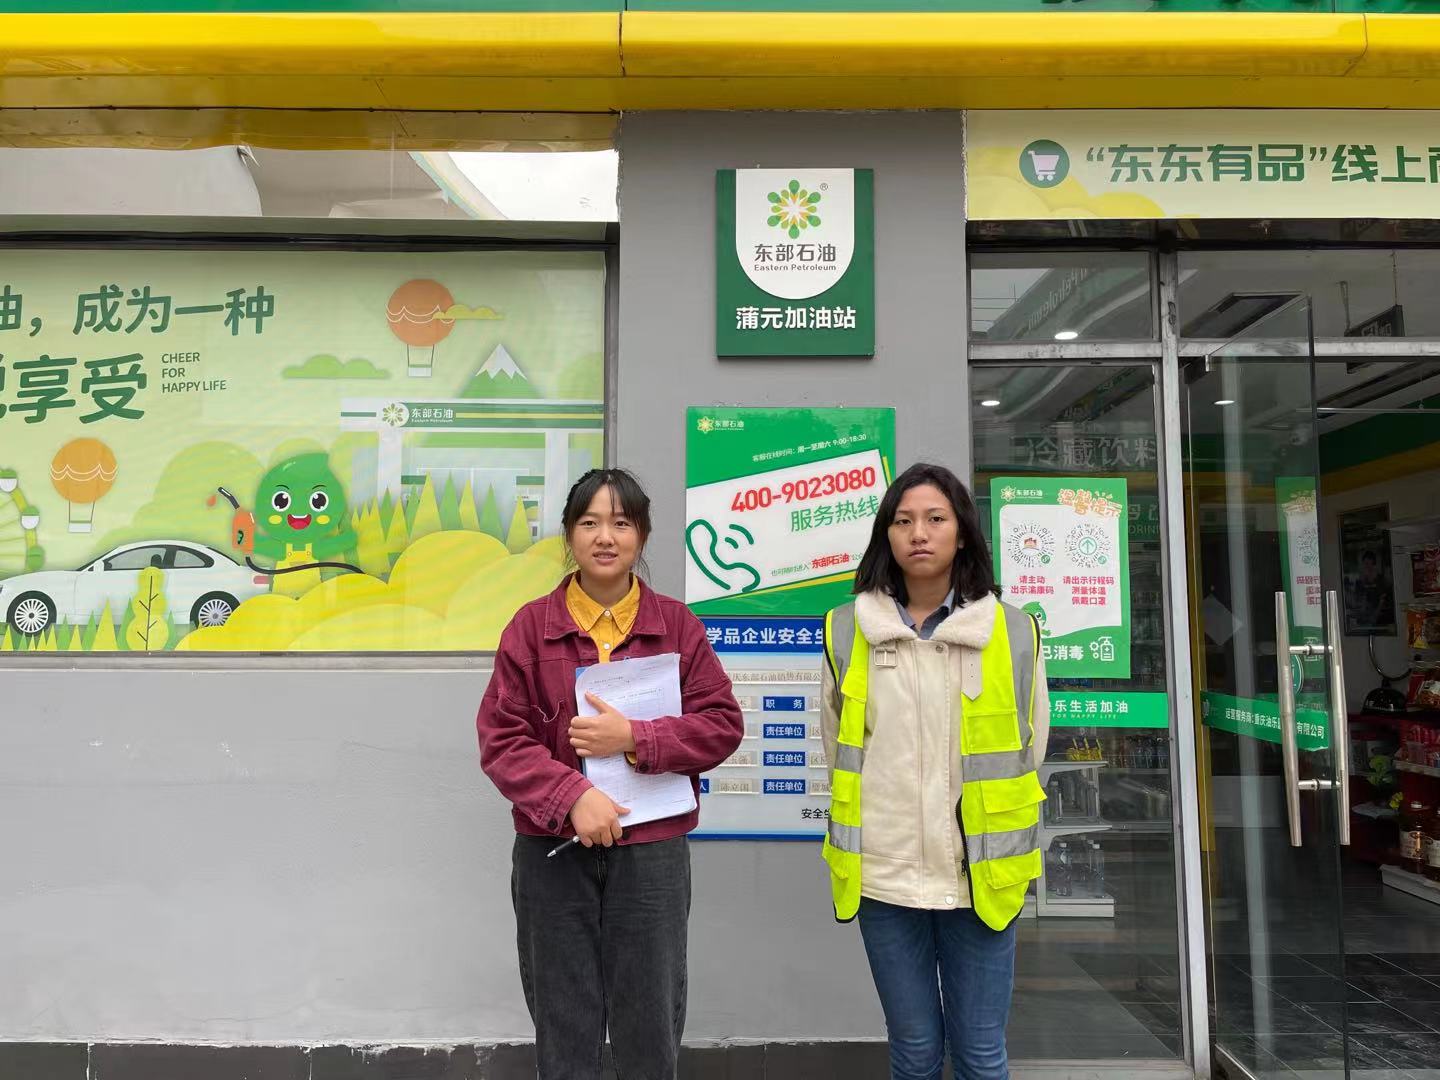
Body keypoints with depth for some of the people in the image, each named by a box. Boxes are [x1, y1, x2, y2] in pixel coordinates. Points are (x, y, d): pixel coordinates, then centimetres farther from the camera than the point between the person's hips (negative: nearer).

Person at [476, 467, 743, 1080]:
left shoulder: (677, 624, 1)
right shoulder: (531, 626, -1)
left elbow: (723, 725, -2)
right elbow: (501, 739, -5)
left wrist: (634, 739, -16)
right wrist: (571, 797, -20)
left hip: (653, 850, 0)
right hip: (552, 851, 0)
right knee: (563, 1031, 15)